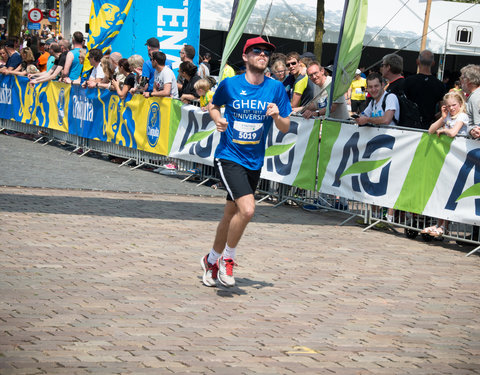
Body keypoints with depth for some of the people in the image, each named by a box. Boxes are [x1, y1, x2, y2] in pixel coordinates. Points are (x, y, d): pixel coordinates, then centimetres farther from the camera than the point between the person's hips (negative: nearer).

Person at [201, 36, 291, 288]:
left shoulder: (275, 88, 0)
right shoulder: (229, 85, -5)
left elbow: (286, 128, 3)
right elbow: (213, 106, 15)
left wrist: (277, 116, -18)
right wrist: (217, 119, -6)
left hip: (254, 161, 4)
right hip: (229, 157, -4)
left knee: (231, 215, 14)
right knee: (247, 209, -22)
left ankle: (212, 260, 36)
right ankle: (227, 258, 0)